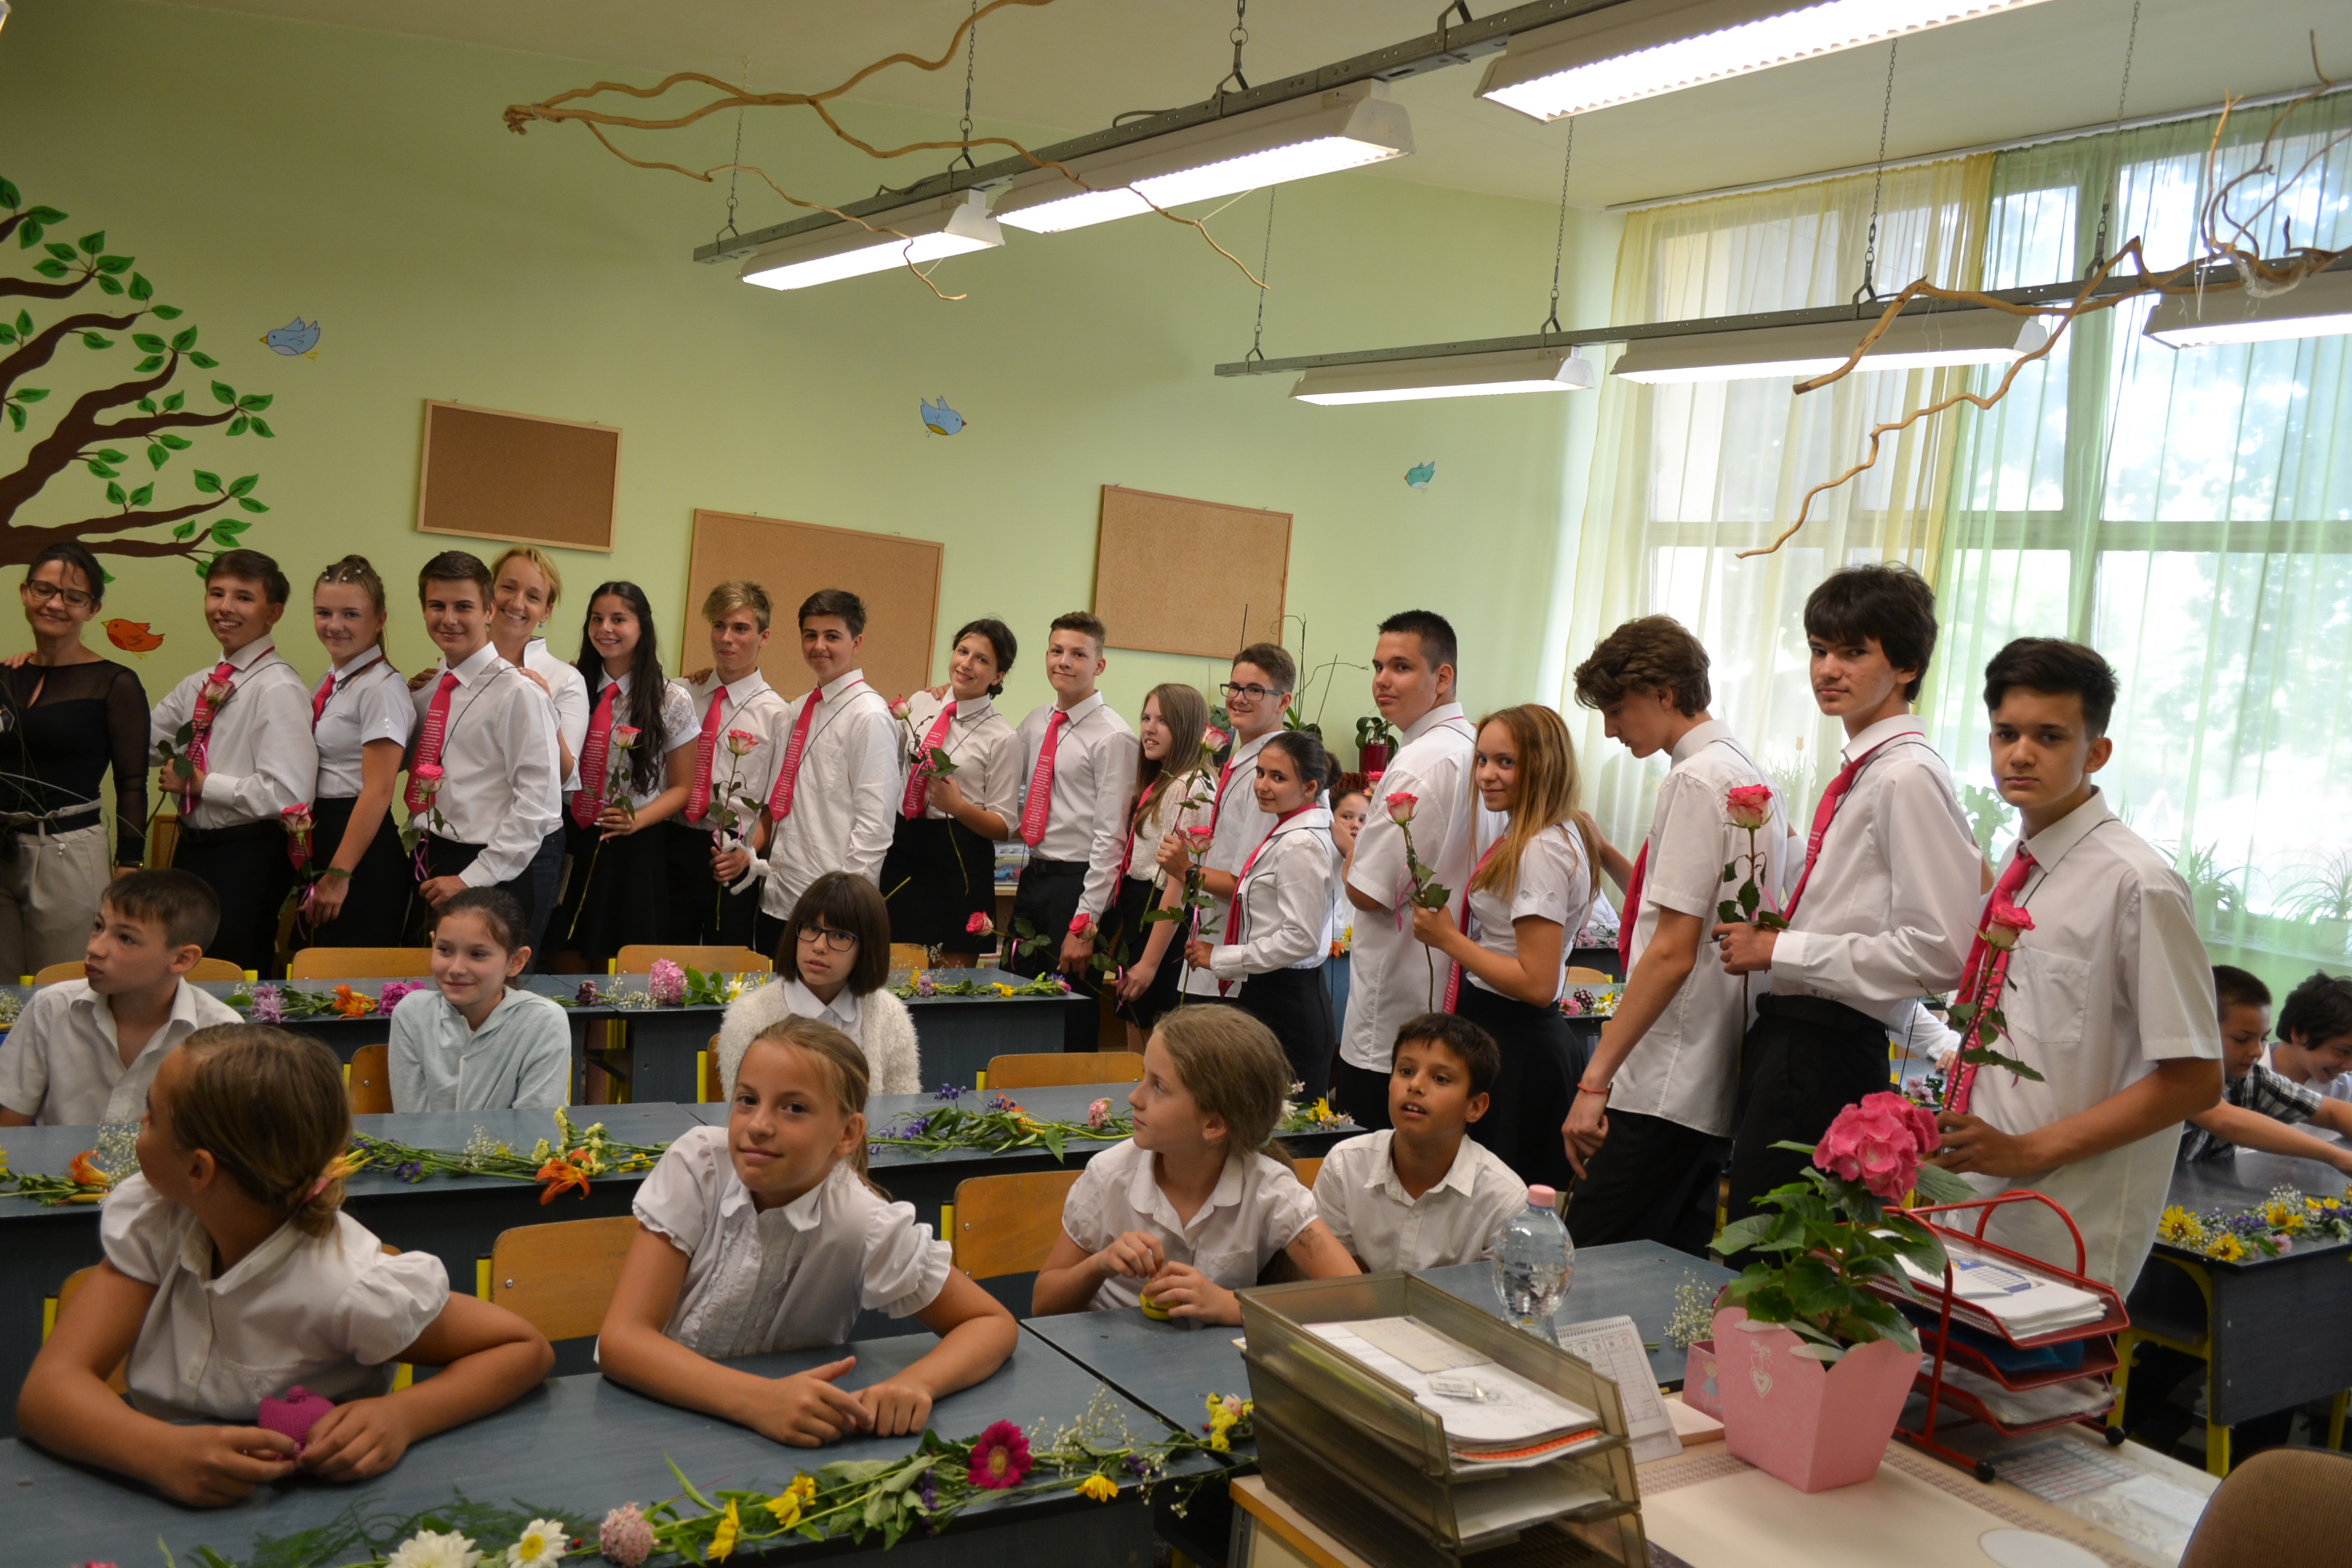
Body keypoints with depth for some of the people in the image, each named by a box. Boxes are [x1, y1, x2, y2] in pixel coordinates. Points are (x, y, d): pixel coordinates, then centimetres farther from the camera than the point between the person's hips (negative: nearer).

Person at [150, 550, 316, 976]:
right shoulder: (199, 685, 10)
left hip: (247, 859, -8)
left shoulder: (279, 688, -16)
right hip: (192, 850, 8)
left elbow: (287, 795, -24)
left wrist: (199, 783, -14)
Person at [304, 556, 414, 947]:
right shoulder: (330, 683, 11)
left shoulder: (382, 688, -14)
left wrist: (339, 875, -19)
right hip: (319, 841, 8)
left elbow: (378, 791, -18)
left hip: (362, 849, -8)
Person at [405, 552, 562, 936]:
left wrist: (472, 880, -17)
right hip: (427, 874, 6)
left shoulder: (518, 694, -12)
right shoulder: (426, 690, 10)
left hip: (487, 879, -6)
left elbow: (538, 804, -16)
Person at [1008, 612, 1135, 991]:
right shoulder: (1034, 723, 9)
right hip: (1033, 876, 7)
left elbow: (1111, 837, -15)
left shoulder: (1112, 737, -13)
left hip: (1076, 884, -7)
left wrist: (1085, 924, -17)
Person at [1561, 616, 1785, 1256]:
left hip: (1663, 1091, -10)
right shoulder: (1753, 777, 15)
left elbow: (1673, 953, -19)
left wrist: (1595, 1078, -19)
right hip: (1716, 1085, 10)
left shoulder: (1695, 780, -13)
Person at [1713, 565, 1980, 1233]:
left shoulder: (1908, 778, -14)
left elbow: (1938, 952, -21)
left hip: (1825, 1053, -9)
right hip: (1786, 1036, 9)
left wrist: (1780, 950, -15)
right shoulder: (1859, 773, 14)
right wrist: (1763, 933, 9)